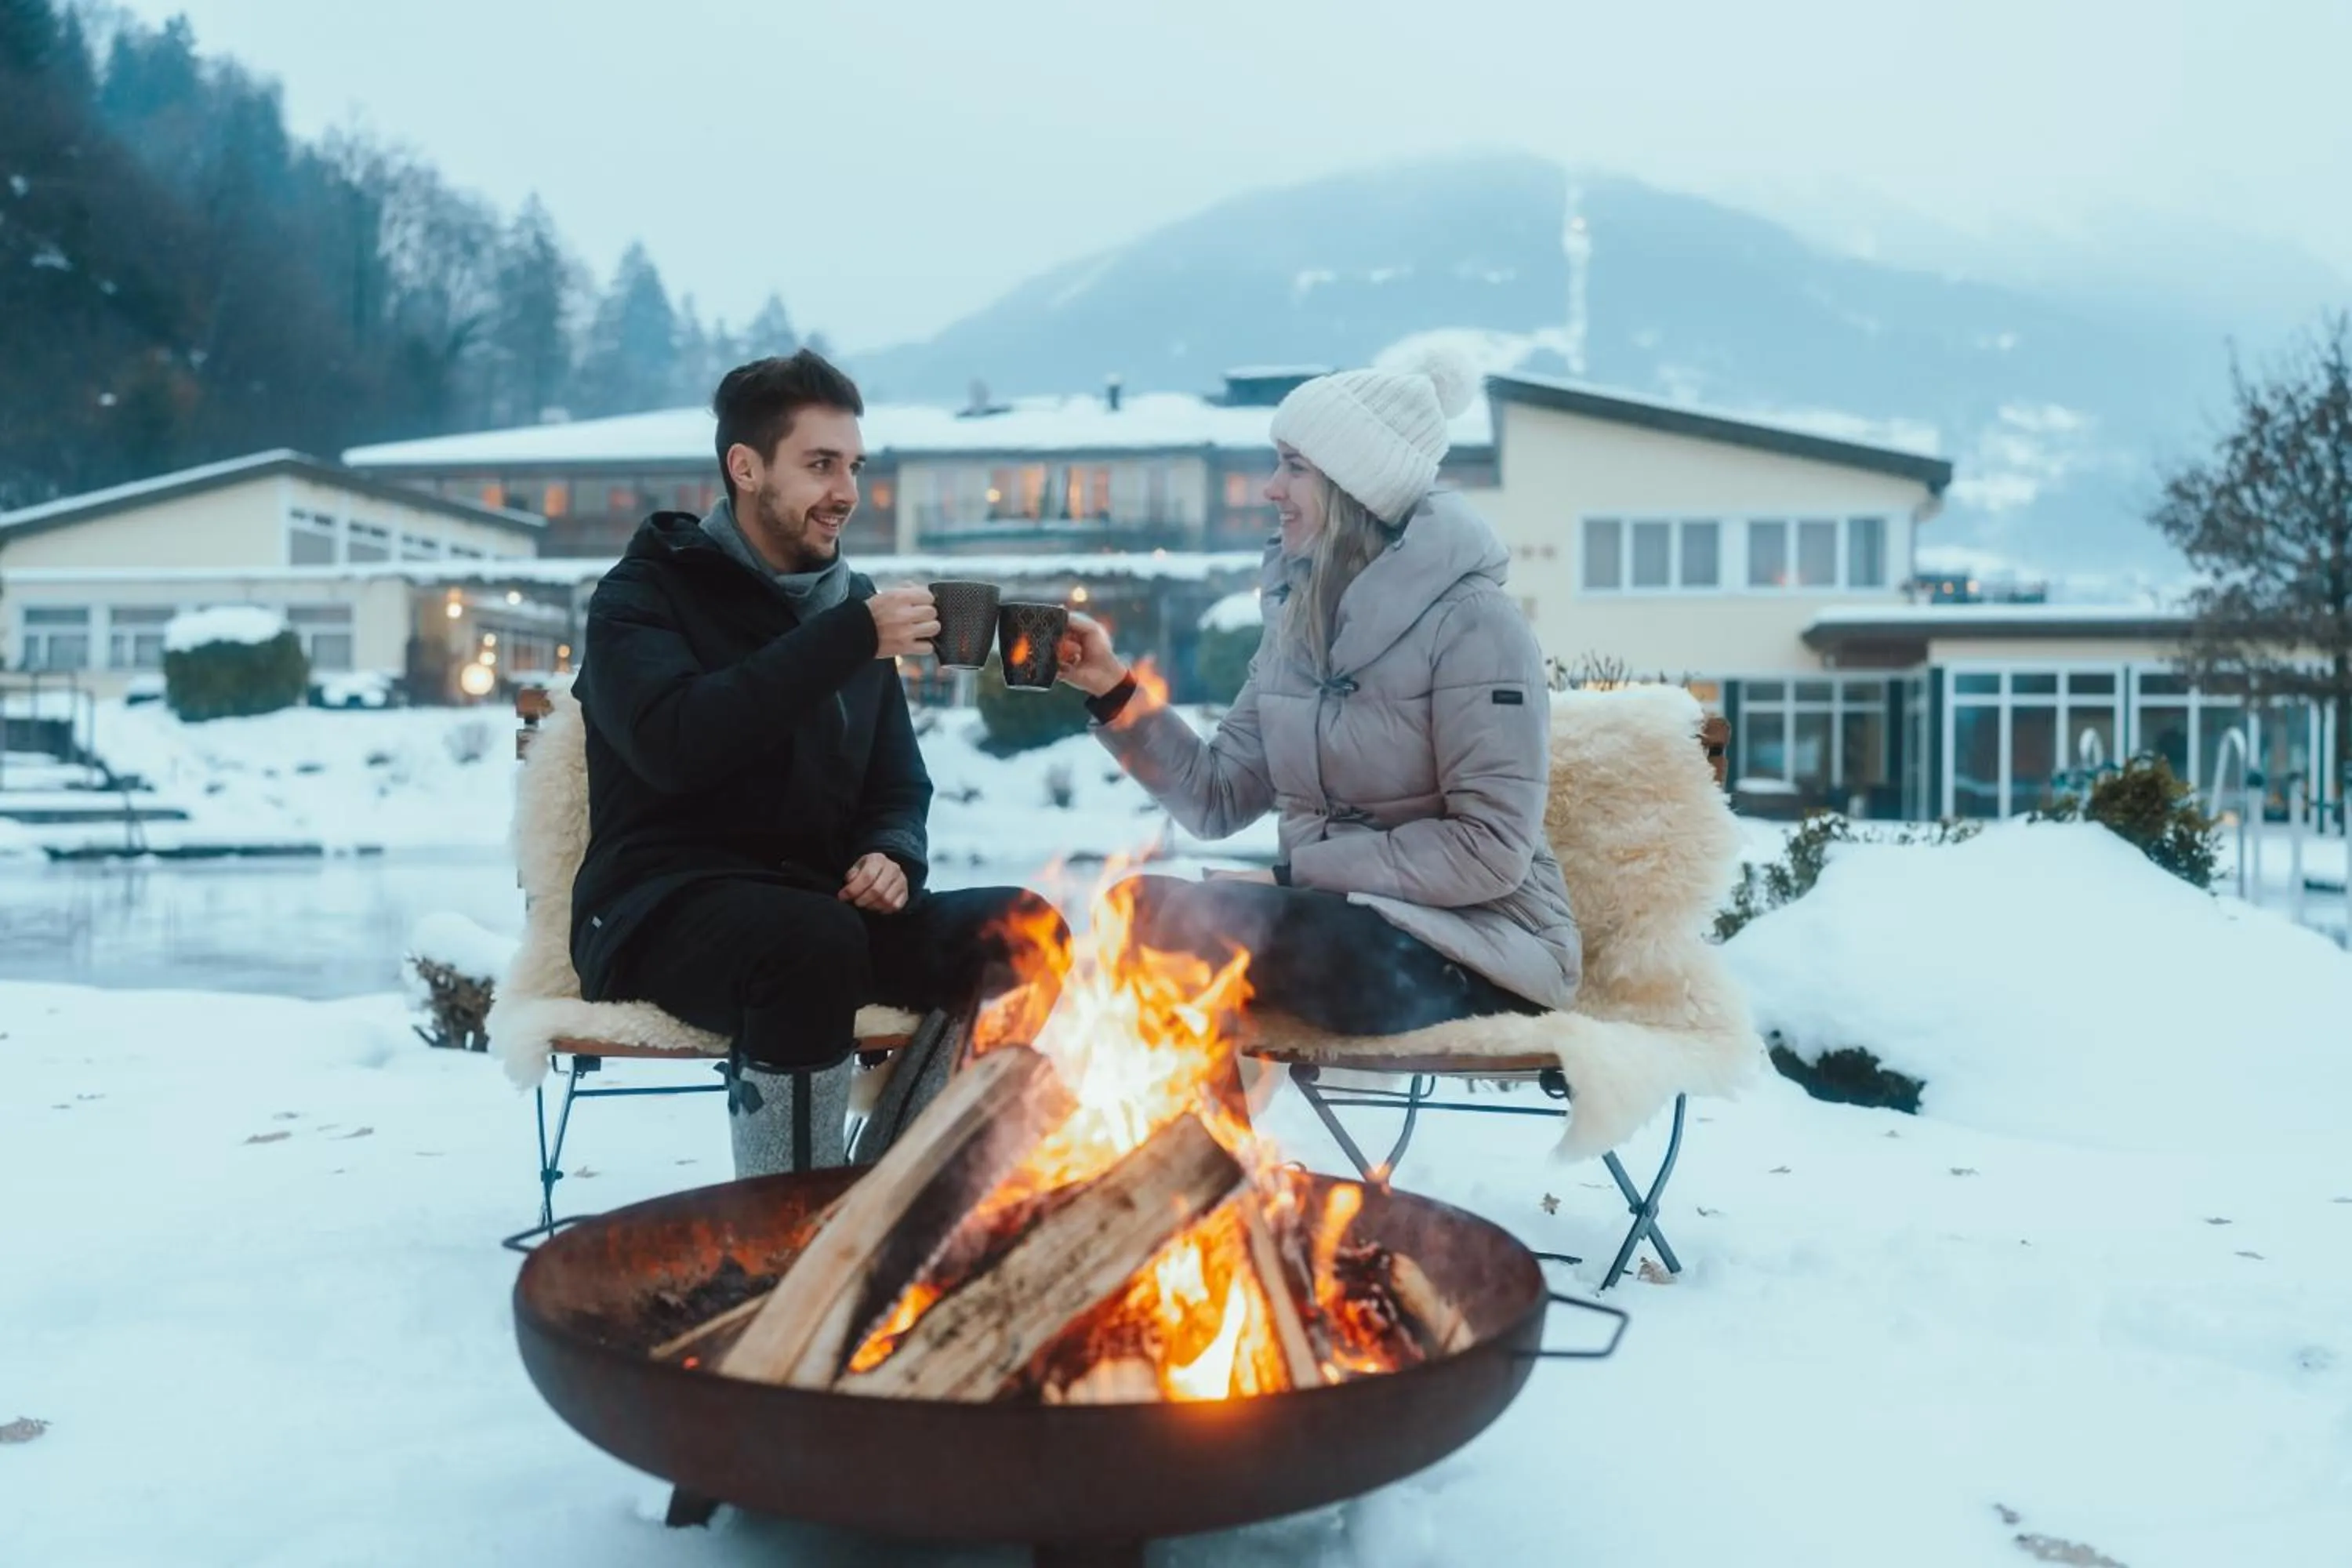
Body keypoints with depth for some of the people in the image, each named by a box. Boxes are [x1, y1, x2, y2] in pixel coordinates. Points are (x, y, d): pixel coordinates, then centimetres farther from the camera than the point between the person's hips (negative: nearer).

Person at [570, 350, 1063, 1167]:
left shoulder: (850, 604, 16)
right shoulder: (645, 593, 0)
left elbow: (898, 788, 19)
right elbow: (674, 744, -22)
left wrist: (891, 858, -5)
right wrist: (850, 641, -22)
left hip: (821, 904, 6)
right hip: (664, 907, -5)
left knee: (1019, 927, -18)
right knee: (817, 943, -37)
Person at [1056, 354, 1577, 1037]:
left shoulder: (1469, 622, -13)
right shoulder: (1296, 619, 8)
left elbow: (1492, 851, -18)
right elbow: (1218, 798, 7)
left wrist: (1295, 872, -19)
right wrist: (1113, 688, -5)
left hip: (1479, 947, -6)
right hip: (1326, 926, 6)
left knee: (1176, 922, -26)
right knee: (1136, 909, -19)